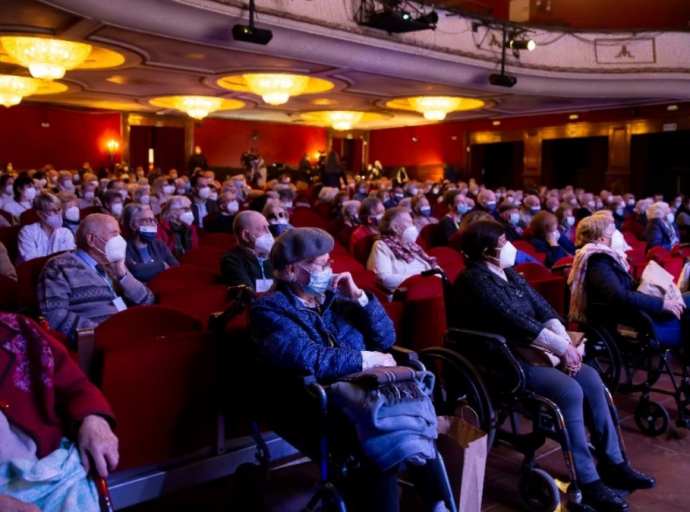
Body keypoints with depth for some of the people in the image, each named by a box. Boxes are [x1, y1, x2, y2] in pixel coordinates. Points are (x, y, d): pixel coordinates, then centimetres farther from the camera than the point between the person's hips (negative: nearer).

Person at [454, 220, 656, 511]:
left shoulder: (508, 273, 13)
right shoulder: (474, 280, -15)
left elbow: (542, 306, 6)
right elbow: (516, 321, -22)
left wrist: (566, 342, -10)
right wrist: (560, 347, -19)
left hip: (530, 349, 9)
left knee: (590, 378, -7)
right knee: (570, 391, -25)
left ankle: (612, 464, 4)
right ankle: (587, 481, -14)